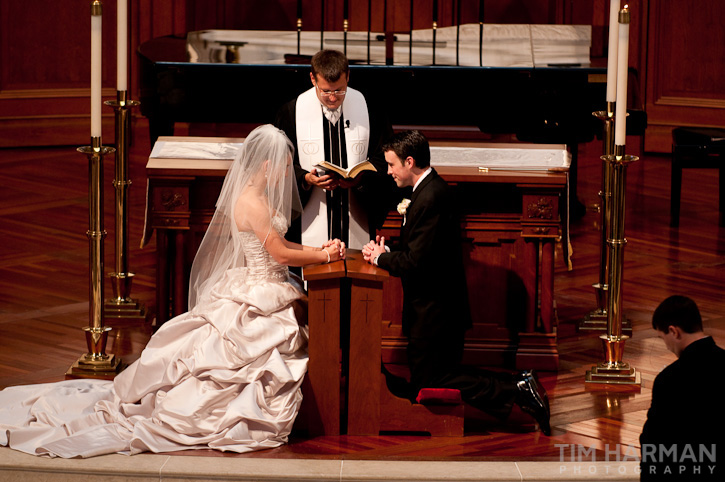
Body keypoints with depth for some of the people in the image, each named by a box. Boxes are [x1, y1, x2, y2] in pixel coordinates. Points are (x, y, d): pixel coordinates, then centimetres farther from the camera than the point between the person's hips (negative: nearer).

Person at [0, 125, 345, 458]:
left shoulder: (253, 196, 8)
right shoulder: (253, 204, -23)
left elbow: (273, 245, 16)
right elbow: (281, 254, -21)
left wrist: (317, 249, 7)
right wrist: (323, 256, -8)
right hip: (256, 302, -10)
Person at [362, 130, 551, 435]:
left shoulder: (431, 198, -23)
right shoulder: (431, 189, 9)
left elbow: (416, 261, -26)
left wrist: (382, 258, -9)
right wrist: (386, 251, -1)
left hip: (434, 312, -10)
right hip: (437, 306, 10)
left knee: (425, 386, -2)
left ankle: (513, 390, -9)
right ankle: (516, 387, 8)